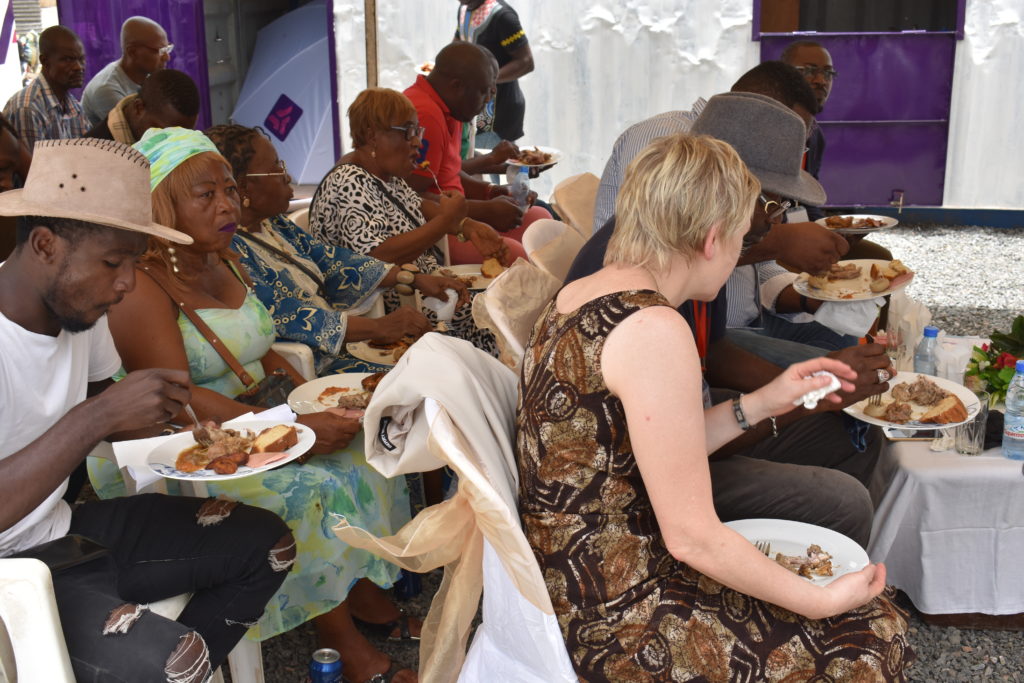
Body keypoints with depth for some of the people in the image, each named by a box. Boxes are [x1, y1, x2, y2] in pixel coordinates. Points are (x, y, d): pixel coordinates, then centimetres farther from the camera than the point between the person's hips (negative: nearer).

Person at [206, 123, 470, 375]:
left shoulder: (273, 224, 10)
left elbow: (331, 260, 14)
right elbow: (283, 316, -24)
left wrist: (414, 279, 5)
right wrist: (380, 327, -23)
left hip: (341, 349, 9)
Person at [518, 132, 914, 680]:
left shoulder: (579, 296, 5)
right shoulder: (655, 331, -25)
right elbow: (692, 537, -22)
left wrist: (760, 405, 13)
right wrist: (824, 601, -9)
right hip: (613, 621, -9)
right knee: (873, 633, 5)